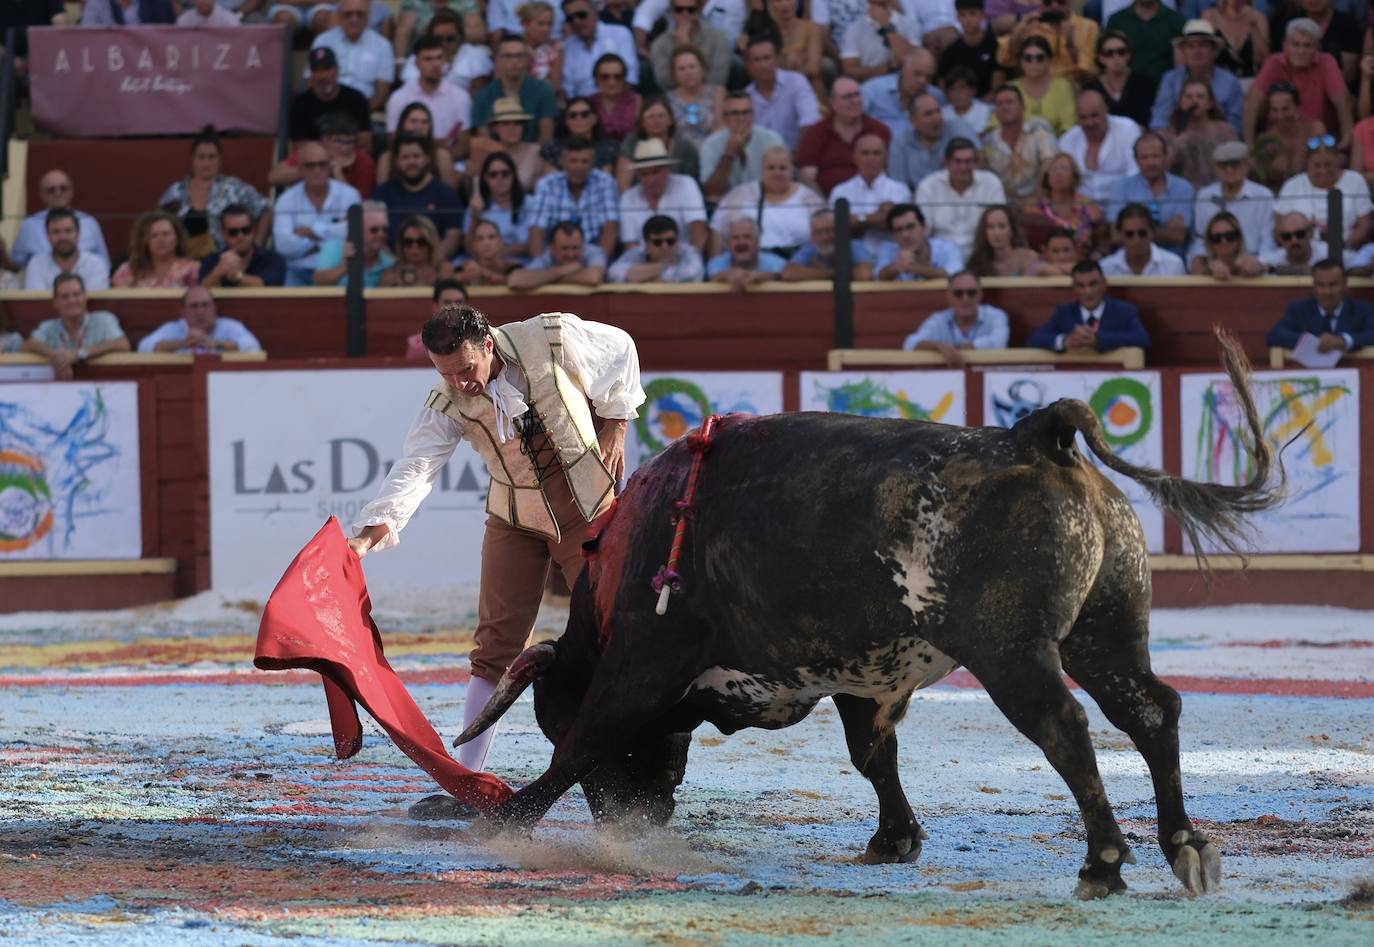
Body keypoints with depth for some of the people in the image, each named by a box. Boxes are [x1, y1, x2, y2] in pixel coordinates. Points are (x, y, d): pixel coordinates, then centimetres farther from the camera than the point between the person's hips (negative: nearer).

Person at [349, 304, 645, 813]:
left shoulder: (553, 337, -20)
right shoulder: (446, 405, -16)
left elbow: (620, 351, 0)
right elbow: (414, 470, -27)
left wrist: (614, 424, 0)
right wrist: (371, 532, -43)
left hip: (588, 509, -1)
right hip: (514, 520, 1)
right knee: (496, 647, -5)